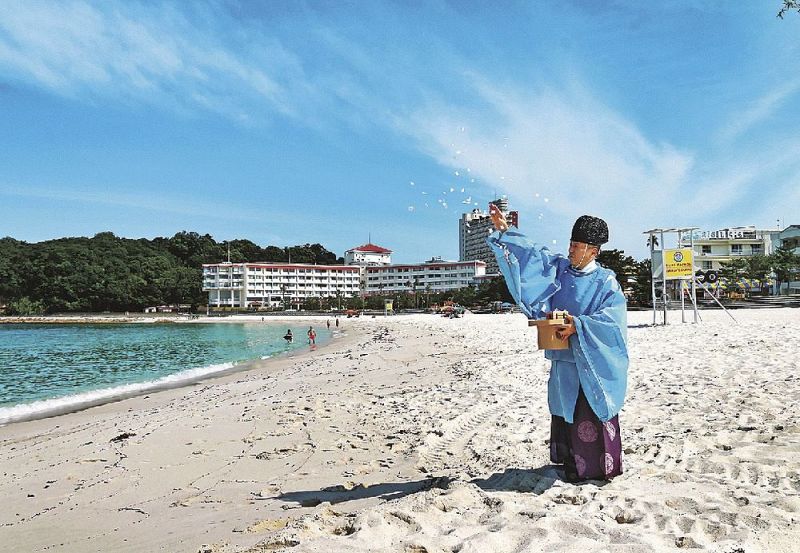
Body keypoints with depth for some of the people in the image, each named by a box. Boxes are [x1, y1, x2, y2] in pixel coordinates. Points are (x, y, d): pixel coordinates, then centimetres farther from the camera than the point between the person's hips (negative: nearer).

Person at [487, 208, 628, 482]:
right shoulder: (559, 267, 7)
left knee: (592, 414, -1)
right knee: (565, 412, 13)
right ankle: (571, 463, 27)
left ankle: (598, 467, 14)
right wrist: (504, 231, -4)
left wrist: (579, 325, -26)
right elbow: (531, 252, 5)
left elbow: (612, 317, -17)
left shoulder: (605, 281, -7)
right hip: (563, 358, 6)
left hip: (592, 361, -5)